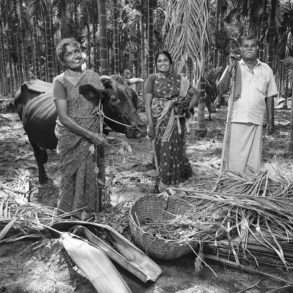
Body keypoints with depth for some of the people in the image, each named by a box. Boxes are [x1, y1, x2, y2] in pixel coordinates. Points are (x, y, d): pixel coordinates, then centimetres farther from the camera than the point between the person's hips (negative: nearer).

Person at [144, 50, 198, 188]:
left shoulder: (179, 79, 7)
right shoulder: (152, 79, 1)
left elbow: (194, 96, 12)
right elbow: (147, 103, -5)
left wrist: (187, 106, -7)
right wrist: (150, 124, -12)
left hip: (176, 121, 2)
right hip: (159, 121, -2)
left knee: (176, 149, 4)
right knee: (162, 150, 1)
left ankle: (176, 178, 22)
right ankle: (164, 179, 18)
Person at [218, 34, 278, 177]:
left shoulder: (266, 69, 9)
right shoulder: (234, 67, 5)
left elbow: (269, 97, 13)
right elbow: (220, 89, -4)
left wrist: (270, 120, 9)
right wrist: (229, 71, -16)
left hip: (256, 120, 2)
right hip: (236, 119, -1)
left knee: (253, 159, 5)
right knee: (234, 156, 0)